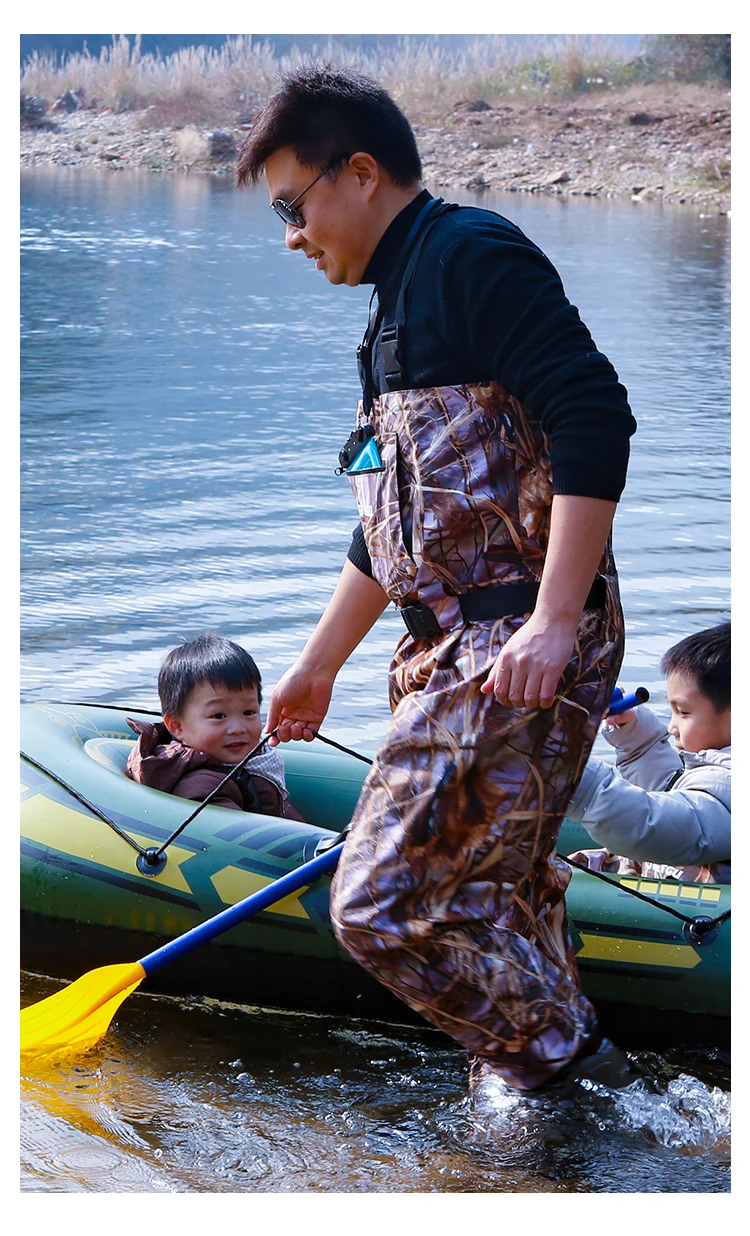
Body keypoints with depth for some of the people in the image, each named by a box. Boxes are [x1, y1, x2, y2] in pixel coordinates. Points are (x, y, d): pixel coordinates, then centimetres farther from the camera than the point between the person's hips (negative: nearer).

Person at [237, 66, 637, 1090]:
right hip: (456, 647, 10)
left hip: (521, 648, -10)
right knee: (494, 908, 12)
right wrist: (320, 665, 34)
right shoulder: (400, 310, 23)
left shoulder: (472, 254, -8)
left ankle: (561, 1065, 3)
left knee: (383, 906, -12)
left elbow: (595, 419, -20)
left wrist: (554, 622, -26)